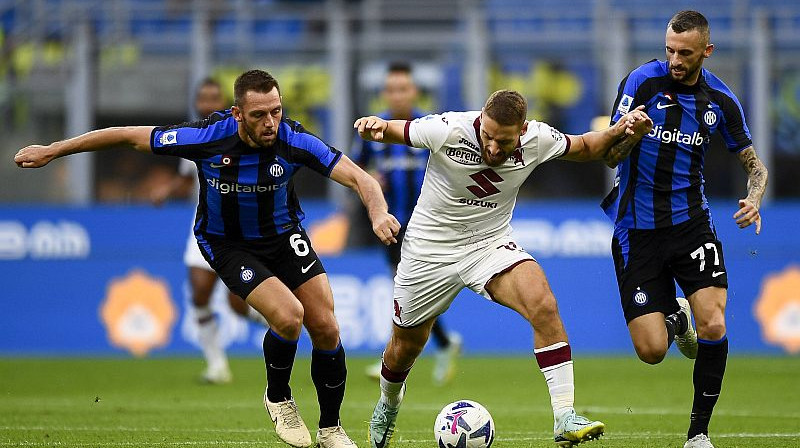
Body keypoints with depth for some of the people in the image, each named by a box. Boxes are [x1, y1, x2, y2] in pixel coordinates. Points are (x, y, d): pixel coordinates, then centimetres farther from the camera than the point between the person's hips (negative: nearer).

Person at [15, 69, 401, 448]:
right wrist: (51, 151, -11)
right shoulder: (207, 137, -28)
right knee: (289, 316, -24)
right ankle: (278, 398, 5)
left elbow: (357, 177, -27)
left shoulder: (293, 139, -25)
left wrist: (378, 214, -49)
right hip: (227, 244, -3)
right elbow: (128, 136, -17)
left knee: (325, 328, -4)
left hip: (284, 235, 3)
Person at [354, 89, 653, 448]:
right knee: (405, 347, 14)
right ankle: (388, 405, 50)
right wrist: (375, 126, -34)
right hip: (429, 252, -1)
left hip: (490, 244, 1)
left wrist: (621, 132, -14)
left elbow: (585, 147, 4)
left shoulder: (536, 139, -16)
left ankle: (564, 418, -28)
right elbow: (394, 132, -11)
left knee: (543, 305, -27)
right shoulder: (448, 130, -25)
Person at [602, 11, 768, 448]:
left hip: (691, 222, 2)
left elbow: (753, 163, 12)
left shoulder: (720, 100, 1)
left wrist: (753, 199, -11)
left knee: (713, 326, -18)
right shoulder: (643, 81, -10)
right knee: (651, 351, -7)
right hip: (638, 228, -2)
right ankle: (675, 315, 32)